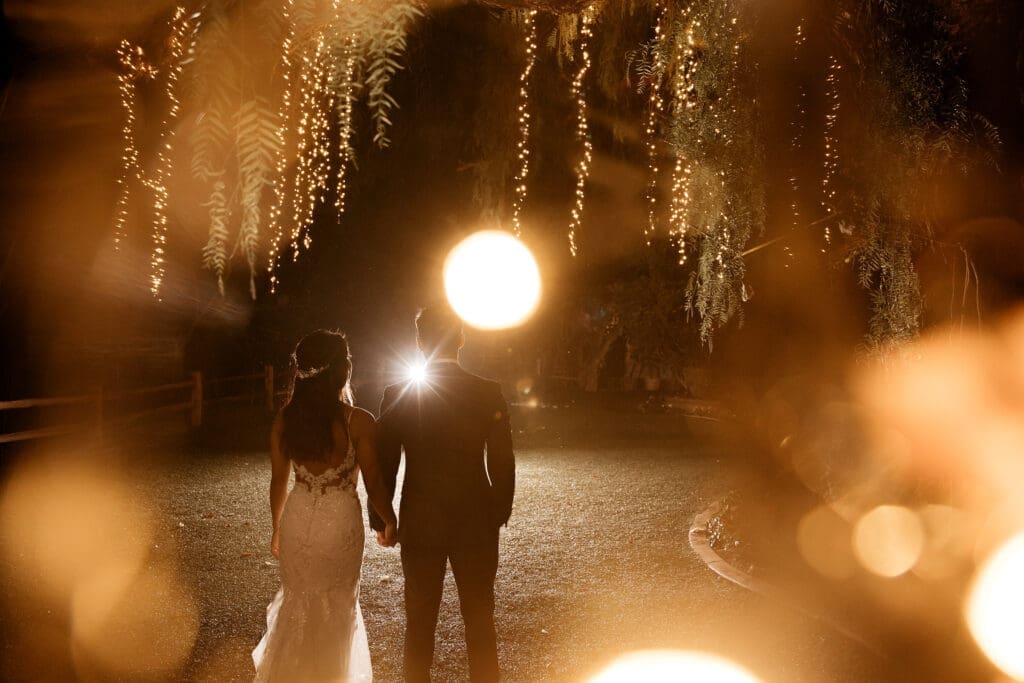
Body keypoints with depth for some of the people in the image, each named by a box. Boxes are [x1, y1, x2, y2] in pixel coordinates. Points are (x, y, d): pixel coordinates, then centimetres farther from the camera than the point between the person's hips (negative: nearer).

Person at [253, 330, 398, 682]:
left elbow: (279, 481, 3)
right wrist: (390, 522, 7)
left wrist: (277, 528, 18)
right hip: (340, 521, -3)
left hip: (298, 518, 3)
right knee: (335, 608, 17)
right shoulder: (358, 422, -16)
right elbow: (373, 483, -10)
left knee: (297, 602, 22)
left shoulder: (285, 419, -5)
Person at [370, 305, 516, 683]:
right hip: (477, 522, 0)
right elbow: (502, 463, -4)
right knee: (480, 619, 13)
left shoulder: (397, 396, -9)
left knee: (420, 622, 13)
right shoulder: (489, 393, -8)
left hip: (420, 524, 0)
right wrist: (500, 512, 10)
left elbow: (383, 466, -5)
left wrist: (380, 520, 7)